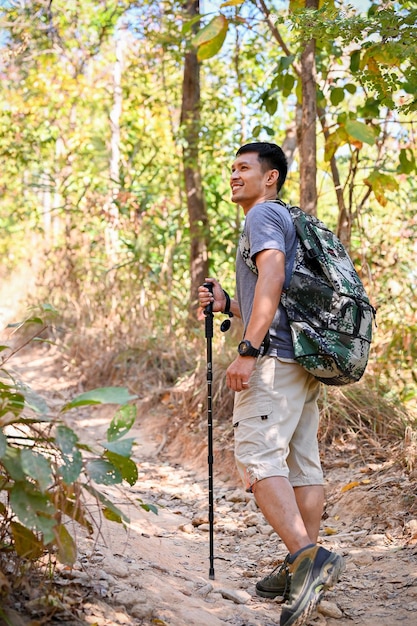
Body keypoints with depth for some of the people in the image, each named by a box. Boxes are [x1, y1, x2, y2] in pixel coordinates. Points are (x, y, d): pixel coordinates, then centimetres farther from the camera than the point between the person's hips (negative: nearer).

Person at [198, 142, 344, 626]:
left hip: (275, 357, -10)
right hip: (304, 358, 10)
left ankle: (307, 557, -27)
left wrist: (247, 350, -24)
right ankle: (305, 569, 12)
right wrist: (226, 305, 17)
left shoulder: (264, 215, -1)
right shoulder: (286, 222, 29)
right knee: (301, 462, 8)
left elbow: (272, 278, -18)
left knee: (257, 457, -17)